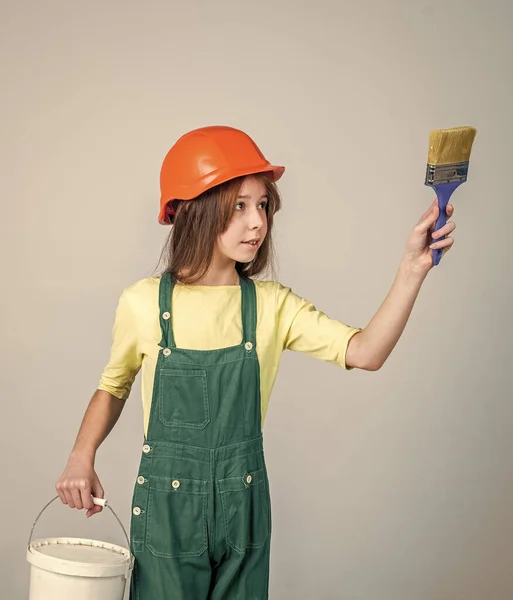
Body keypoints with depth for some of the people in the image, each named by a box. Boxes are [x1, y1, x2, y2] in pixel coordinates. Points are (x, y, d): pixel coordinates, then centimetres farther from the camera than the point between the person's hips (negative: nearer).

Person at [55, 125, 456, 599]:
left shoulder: (272, 305, -5)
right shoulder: (142, 304, -8)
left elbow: (365, 354, -18)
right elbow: (113, 387, 9)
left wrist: (413, 270, -28)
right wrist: (82, 458, -5)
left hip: (243, 507, 2)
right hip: (166, 509, -1)